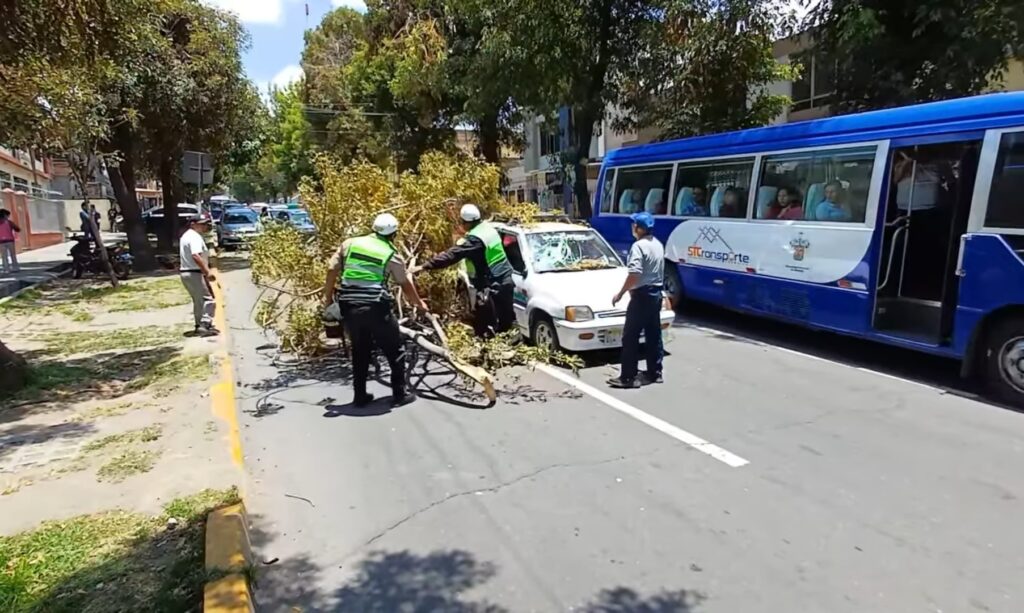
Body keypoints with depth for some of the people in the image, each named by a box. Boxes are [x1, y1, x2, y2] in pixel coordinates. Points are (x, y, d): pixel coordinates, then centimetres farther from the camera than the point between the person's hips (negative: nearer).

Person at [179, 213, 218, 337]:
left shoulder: (186, 236, 18)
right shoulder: (195, 237, -15)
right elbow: (196, 256, -30)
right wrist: (207, 272, -32)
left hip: (185, 272, 11)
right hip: (195, 273, -11)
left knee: (198, 301, 19)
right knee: (208, 299, -11)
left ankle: (200, 326, 25)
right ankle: (205, 325, -18)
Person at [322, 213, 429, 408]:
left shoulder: (349, 244, 10)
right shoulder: (391, 255, 4)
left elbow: (332, 270, 5)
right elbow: (406, 284, 13)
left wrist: (328, 298, 15)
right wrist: (419, 303, 29)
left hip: (349, 307, 4)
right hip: (375, 308, -4)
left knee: (360, 351, 20)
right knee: (395, 350, 12)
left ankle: (360, 395, 23)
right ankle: (400, 394, 16)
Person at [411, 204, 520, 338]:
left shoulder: (474, 239, -21)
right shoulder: (488, 227, 7)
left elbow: (451, 256, -26)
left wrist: (425, 266, -26)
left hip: (491, 286, -9)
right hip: (505, 279, 9)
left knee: (484, 328, 0)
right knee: (506, 320, 20)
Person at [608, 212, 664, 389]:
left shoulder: (639, 246, -17)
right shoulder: (658, 245, 12)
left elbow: (634, 274, -26)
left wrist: (620, 293, -17)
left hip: (642, 295, -9)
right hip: (656, 294, 9)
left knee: (630, 337, -3)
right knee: (654, 335, 14)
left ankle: (628, 377, -1)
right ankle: (655, 373, 20)